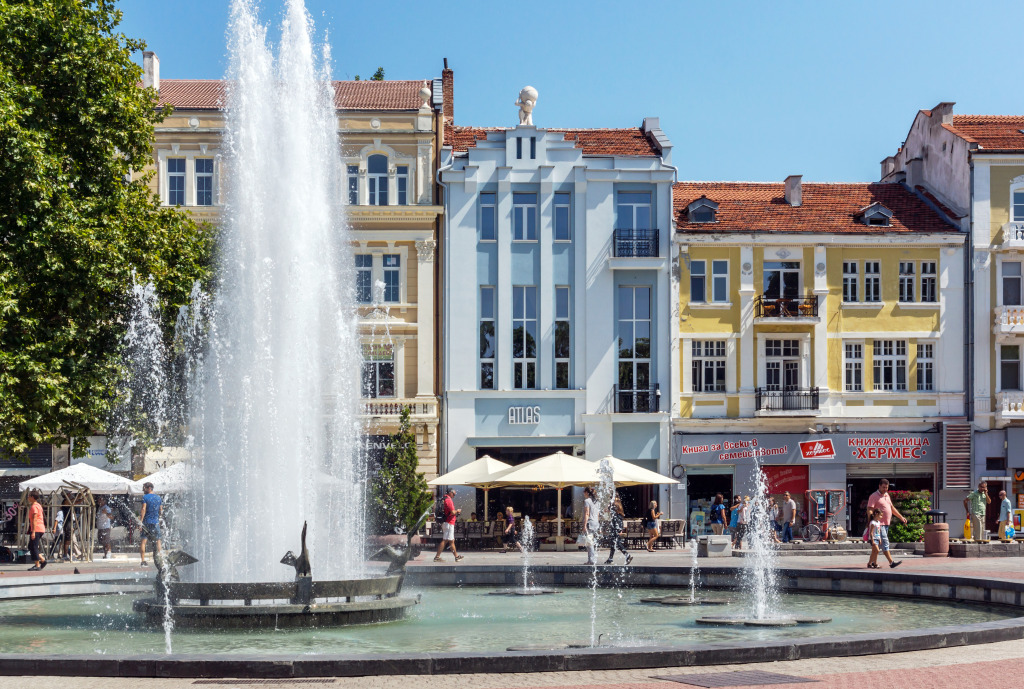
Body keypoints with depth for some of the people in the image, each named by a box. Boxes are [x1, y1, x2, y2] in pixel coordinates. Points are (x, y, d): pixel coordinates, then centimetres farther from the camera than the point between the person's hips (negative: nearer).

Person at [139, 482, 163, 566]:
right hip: (156, 522, 4)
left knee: (143, 541, -3)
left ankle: (143, 560, -11)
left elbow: (144, 509, -16)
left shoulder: (145, 497, -6)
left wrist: (140, 520, -19)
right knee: (157, 540, 15)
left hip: (146, 522, -4)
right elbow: (161, 511, 11)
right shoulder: (158, 497, 9)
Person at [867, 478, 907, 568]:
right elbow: (870, 510, -15)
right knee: (885, 542, -15)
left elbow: (892, 508, 28)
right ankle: (891, 562, -23)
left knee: (884, 543, 9)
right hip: (879, 523, -9)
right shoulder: (874, 496, -7)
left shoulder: (886, 495, 18)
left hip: (886, 523, 9)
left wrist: (901, 517, 27)